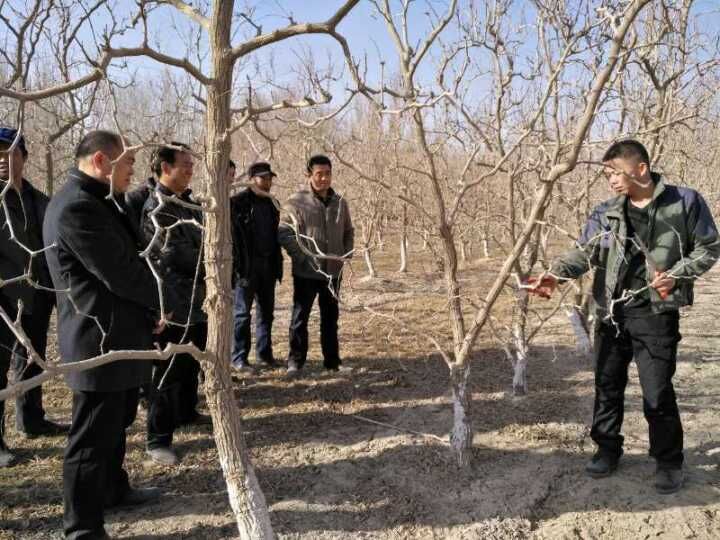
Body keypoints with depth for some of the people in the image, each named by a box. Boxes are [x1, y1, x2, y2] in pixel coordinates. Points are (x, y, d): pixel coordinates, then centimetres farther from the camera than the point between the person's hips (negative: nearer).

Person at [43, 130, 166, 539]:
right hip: (100, 342, -11)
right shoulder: (76, 207, -22)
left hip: (119, 336, 11)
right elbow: (119, 274, -23)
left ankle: (114, 489, 43)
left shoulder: (98, 202, 13)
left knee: (116, 423, 24)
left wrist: (151, 305, 0)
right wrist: (159, 302, -5)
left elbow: (129, 258, 15)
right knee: (93, 437, 1)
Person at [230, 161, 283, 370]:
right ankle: (239, 357, 8)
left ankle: (264, 353, 22)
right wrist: (237, 265, -18)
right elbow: (232, 236, -13)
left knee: (266, 311, 12)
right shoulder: (238, 202, -8)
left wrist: (278, 264, 12)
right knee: (242, 312, 0)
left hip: (267, 266, 7)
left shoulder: (271, 204, 14)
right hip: (247, 267, -7)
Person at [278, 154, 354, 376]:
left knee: (330, 317, 14)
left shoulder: (340, 203, 5)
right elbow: (284, 233, -13)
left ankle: (332, 360, 26)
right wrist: (303, 257, -18)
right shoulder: (297, 201, -10)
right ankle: (295, 361, 14)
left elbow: (348, 232, 17)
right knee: (300, 318, 3)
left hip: (333, 271, 5)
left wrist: (346, 254, 3)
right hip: (306, 272, -4)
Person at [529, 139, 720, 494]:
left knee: (657, 392, 1)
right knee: (607, 385, 12)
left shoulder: (685, 202, -3)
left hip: (656, 313, -3)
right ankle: (607, 449, 30)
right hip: (612, 313, 4)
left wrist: (676, 275, -12)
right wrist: (556, 275, -23)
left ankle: (669, 461, 21)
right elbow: (585, 252, -5)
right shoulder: (605, 213, 4)